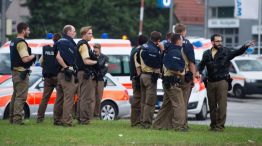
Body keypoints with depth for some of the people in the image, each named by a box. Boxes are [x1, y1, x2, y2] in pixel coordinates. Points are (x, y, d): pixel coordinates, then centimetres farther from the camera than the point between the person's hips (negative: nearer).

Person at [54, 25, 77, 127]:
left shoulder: (61, 42, 18)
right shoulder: (67, 42, -13)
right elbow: (58, 57, -24)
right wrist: (66, 68, -18)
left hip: (60, 73, 10)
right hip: (67, 74, -10)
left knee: (60, 98, 14)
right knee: (68, 98, -10)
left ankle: (57, 119, 20)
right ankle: (67, 121, -12)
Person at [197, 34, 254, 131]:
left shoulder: (226, 52, 3)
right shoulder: (206, 54, 11)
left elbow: (237, 52, -8)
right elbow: (202, 64, 20)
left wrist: (245, 46, -24)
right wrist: (199, 71, -1)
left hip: (222, 82, -3)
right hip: (210, 82, 3)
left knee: (222, 105, -10)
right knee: (212, 105, 8)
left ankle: (220, 125, -8)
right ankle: (213, 125, 18)